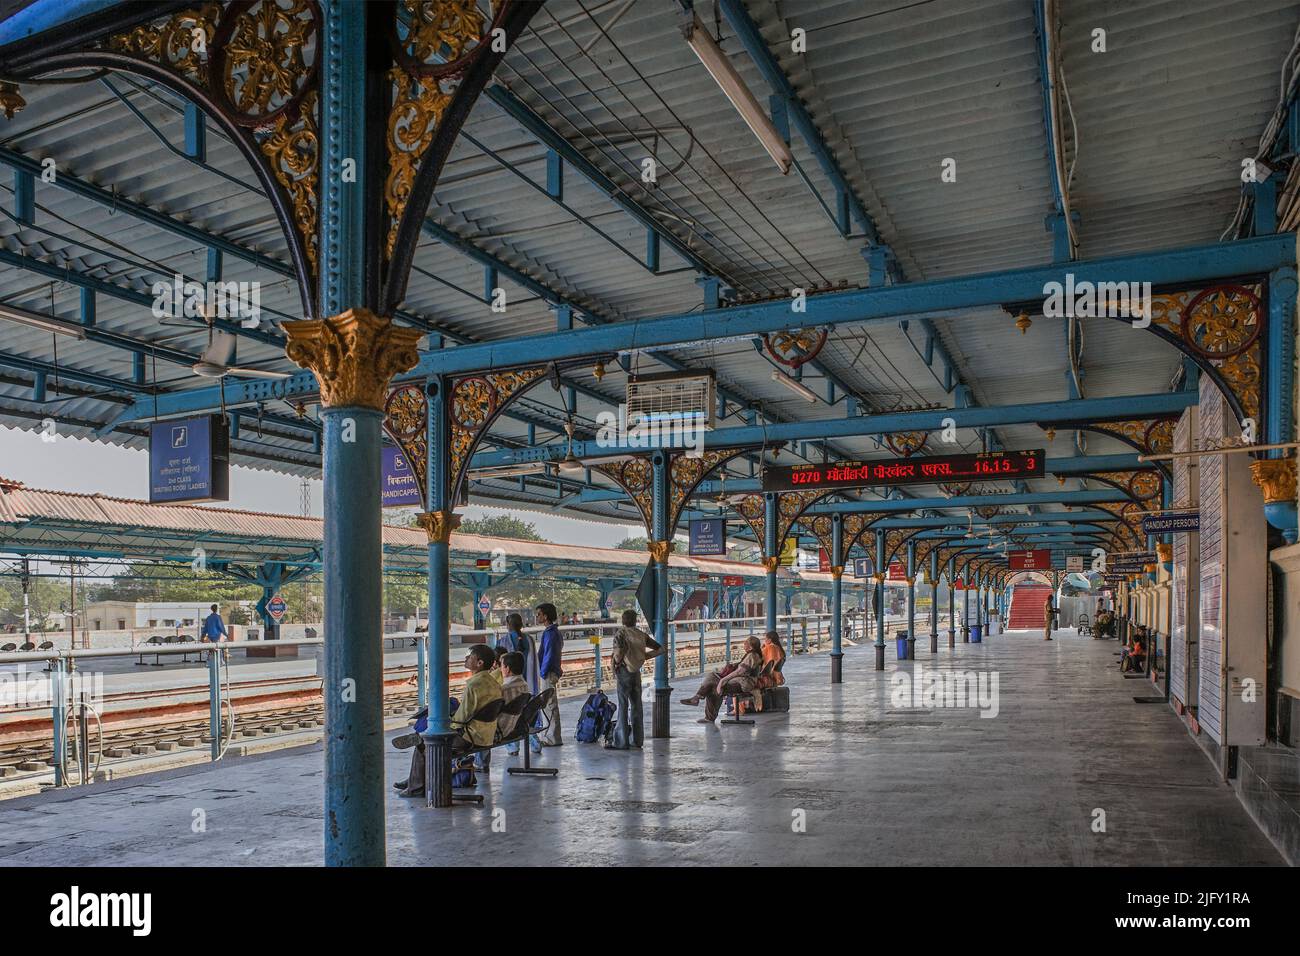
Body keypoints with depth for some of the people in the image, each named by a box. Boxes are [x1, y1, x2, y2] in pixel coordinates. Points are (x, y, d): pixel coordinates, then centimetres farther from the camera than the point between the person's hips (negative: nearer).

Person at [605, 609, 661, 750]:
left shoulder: (620, 633, -8)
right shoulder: (641, 635, 8)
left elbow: (620, 649, -27)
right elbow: (659, 648, 11)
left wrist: (616, 660, -8)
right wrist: (644, 656, 11)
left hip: (624, 671, -5)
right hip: (637, 672, 5)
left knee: (623, 706, -3)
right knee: (636, 706, 12)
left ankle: (621, 742, -3)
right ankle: (637, 739, 17)